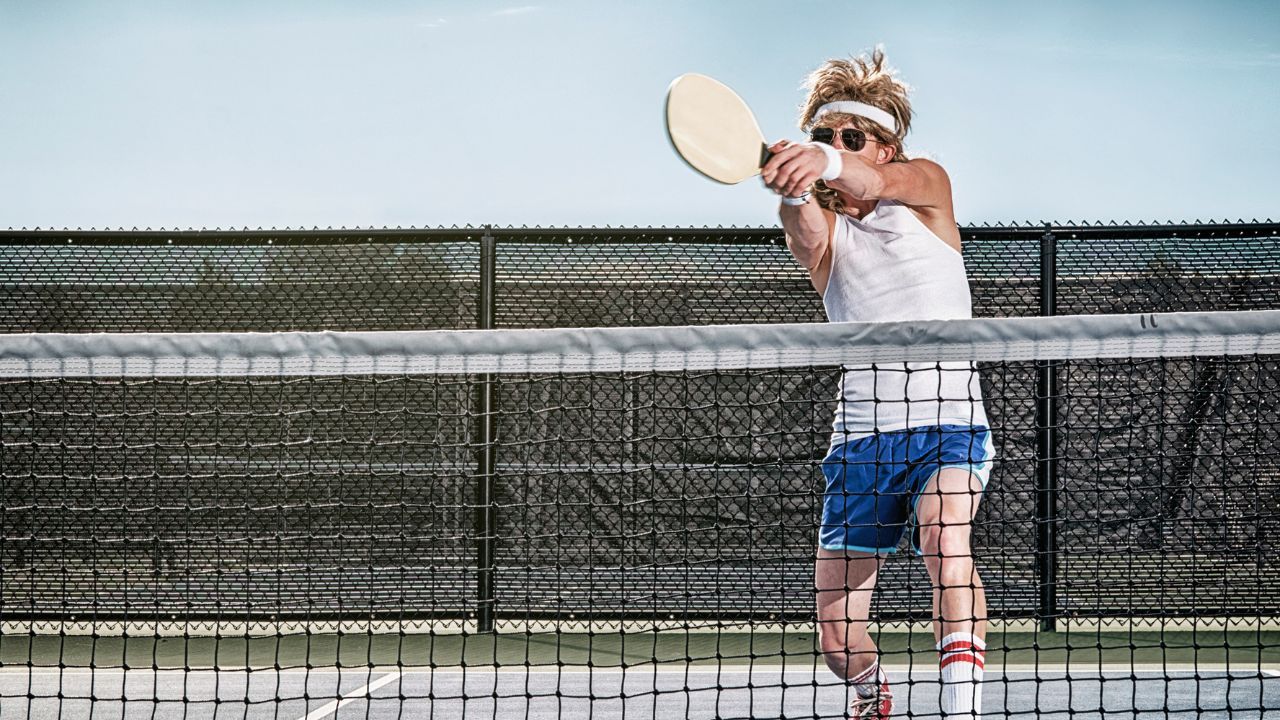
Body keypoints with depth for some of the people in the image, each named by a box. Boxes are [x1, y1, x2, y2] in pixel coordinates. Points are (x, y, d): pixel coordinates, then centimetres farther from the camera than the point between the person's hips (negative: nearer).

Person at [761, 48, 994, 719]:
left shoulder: (927, 185, 4)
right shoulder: (819, 229, 8)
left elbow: (877, 183, -21)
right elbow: (808, 232, -19)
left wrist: (828, 163, -45)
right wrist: (792, 190, -44)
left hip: (948, 425, -3)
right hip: (861, 438, 3)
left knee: (944, 536, -35)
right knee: (837, 639, 3)